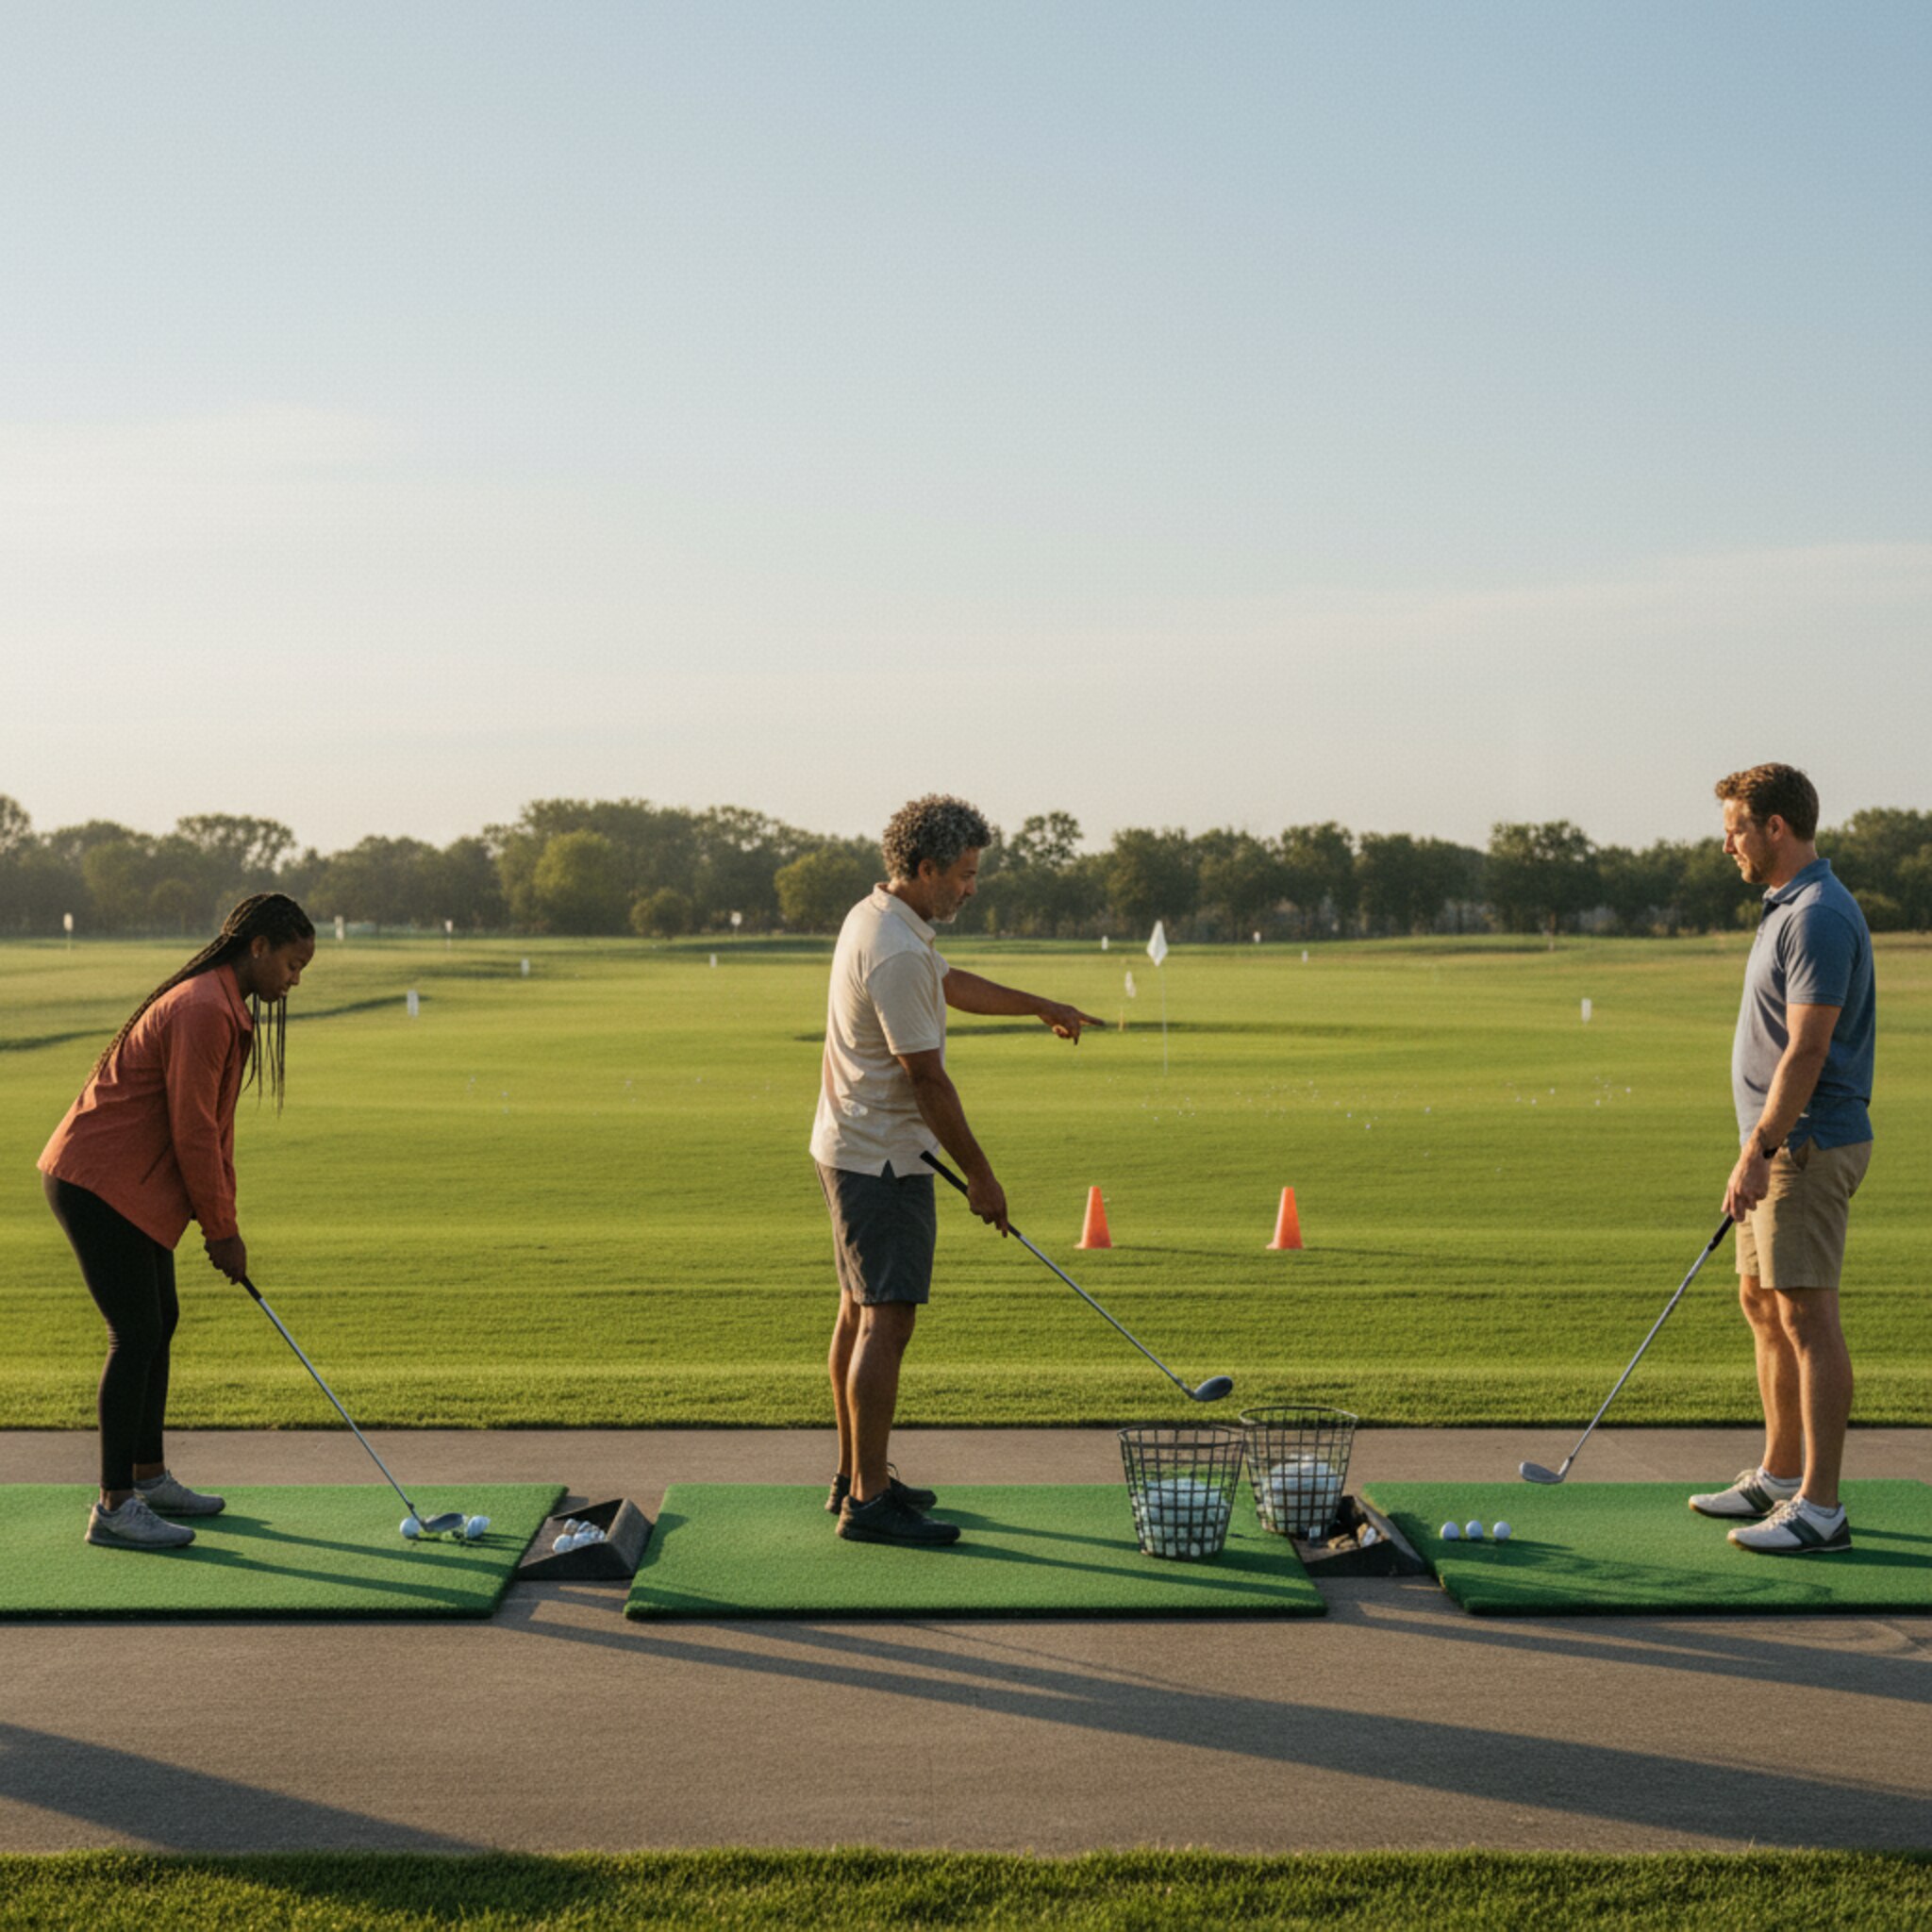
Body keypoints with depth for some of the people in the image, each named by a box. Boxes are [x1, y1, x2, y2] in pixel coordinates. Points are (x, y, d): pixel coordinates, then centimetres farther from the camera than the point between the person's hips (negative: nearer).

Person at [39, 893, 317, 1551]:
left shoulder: (227, 1008, 13)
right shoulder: (203, 1010, -21)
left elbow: (215, 1126, 17)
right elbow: (193, 1132, -20)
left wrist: (223, 1223, 14)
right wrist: (221, 1230, -11)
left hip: (130, 1187, 11)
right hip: (100, 1186, -11)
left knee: (159, 1323, 16)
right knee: (136, 1334, -10)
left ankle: (148, 1476, 27)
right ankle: (114, 1507, -6)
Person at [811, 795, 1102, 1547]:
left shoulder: (875, 916, 10)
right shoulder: (895, 953, -24)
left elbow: (950, 983, 28)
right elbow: (926, 1077, -22)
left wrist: (1039, 1006, 38)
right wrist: (980, 1175, -14)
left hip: (852, 1150, 11)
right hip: (883, 1160, -11)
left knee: (860, 1313, 15)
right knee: (886, 1321, -11)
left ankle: (856, 1476, 23)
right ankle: (869, 1500, -11)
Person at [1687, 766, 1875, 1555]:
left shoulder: (1820, 918, -18)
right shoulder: (1787, 909, 15)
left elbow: (1807, 1049, -23)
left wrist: (1757, 1151, -24)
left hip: (1807, 1146, -11)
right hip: (1782, 1145, 11)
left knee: (1807, 1317, -8)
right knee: (1763, 1305, 16)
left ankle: (1820, 1507, -5)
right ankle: (1779, 1475, 26)